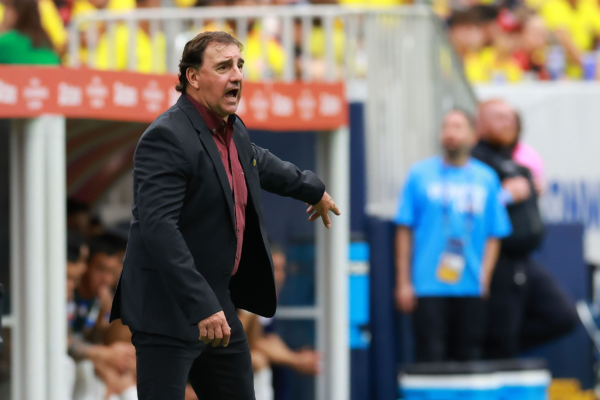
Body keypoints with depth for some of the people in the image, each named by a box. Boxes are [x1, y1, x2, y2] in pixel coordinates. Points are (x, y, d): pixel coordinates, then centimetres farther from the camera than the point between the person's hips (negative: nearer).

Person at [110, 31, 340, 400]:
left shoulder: (232, 130, 10)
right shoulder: (167, 138, -20)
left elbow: (258, 162, 34)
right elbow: (158, 228, -28)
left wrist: (313, 189, 51)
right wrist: (201, 307, -32)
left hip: (217, 302, 10)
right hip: (169, 311, -10)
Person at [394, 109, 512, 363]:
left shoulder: (486, 178, 10)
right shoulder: (420, 175, 4)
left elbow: (494, 235, 9)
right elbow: (404, 230, 4)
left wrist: (484, 278, -2)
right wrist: (404, 282, -1)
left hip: (471, 287, 2)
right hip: (428, 286, -2)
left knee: (469, 357, 3)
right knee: (431, 356, -7)